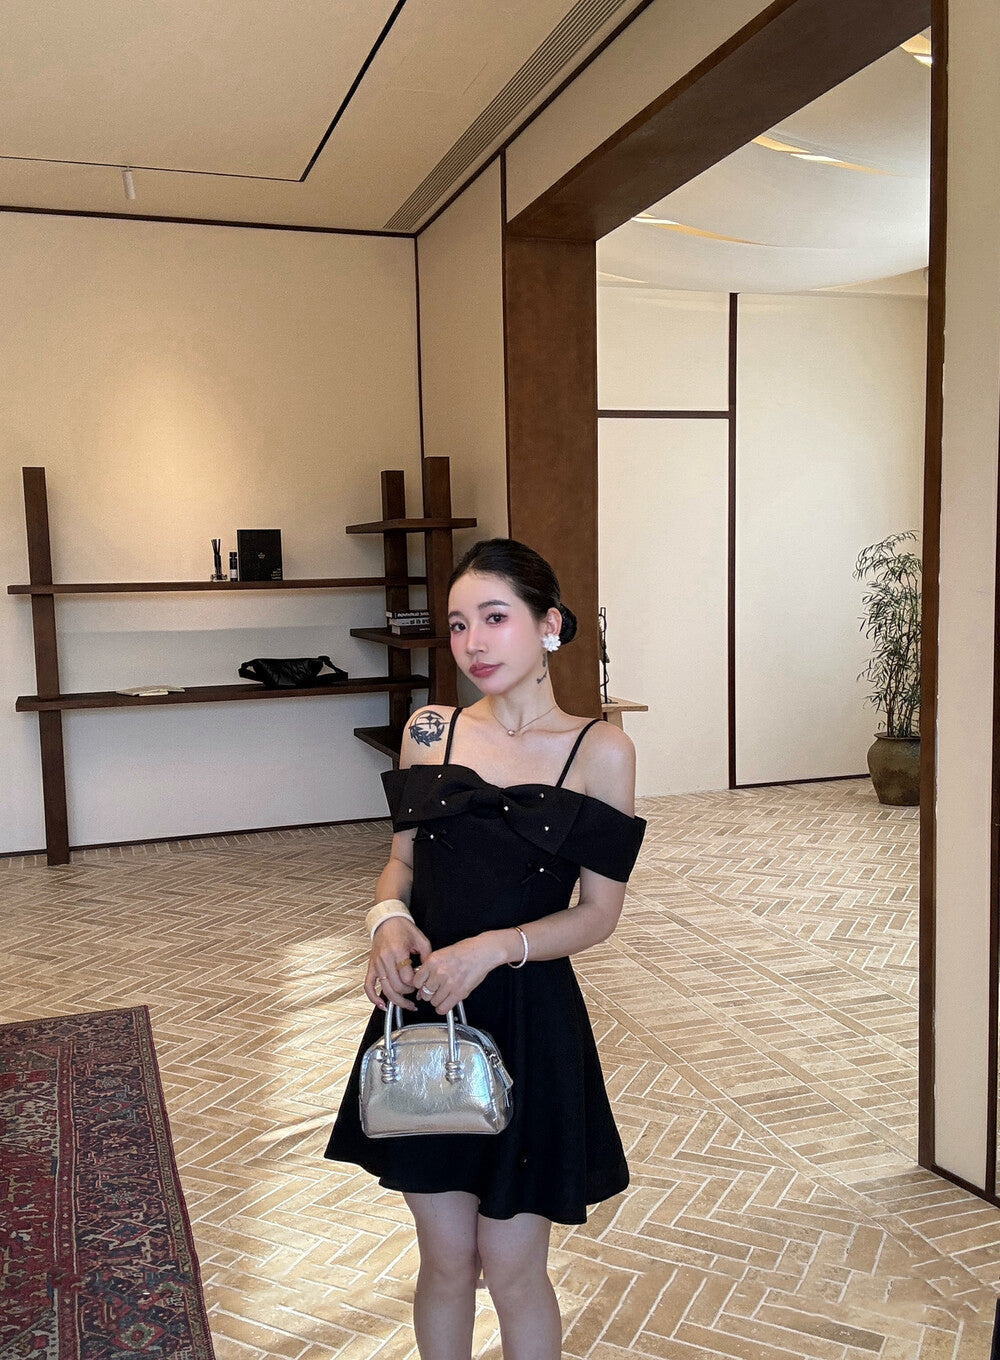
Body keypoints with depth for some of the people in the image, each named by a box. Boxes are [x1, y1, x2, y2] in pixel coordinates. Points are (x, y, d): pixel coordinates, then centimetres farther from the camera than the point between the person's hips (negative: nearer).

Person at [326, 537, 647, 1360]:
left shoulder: (600, 751, -9)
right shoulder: (430, 732, 1)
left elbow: (599, 912, -7)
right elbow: (404, 860, 10)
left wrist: (494, 947, -22)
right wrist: (389, 919, -12)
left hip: (527, 1020, -3)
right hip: (422, 1013, 3)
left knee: (511, 1266, 10)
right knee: (445, 1258, 16)